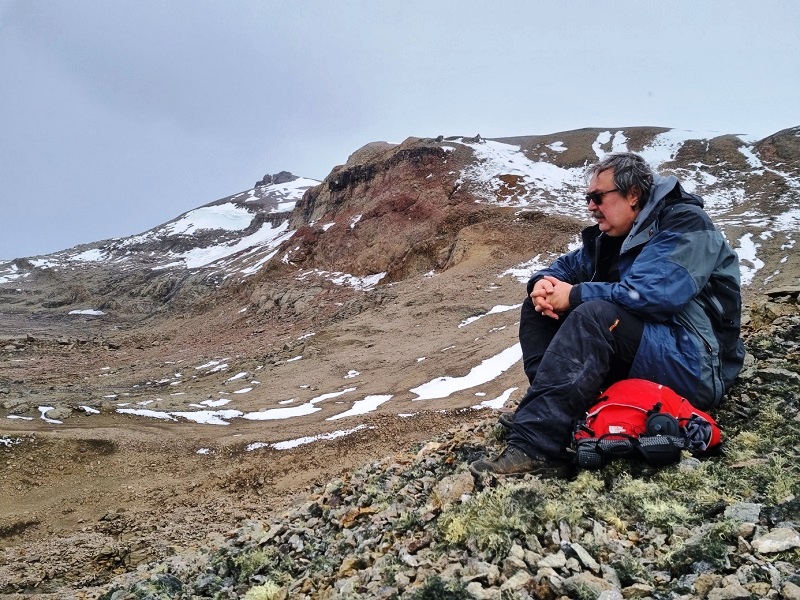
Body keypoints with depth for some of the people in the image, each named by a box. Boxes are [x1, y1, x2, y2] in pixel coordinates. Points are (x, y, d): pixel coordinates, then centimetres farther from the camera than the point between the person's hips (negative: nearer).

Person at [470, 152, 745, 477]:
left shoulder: (685, 224, -12)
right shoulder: (610, 236, 11)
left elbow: (651, 293, -27)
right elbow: (566, 266, 16)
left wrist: (575, 295, -20)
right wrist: (544, 283, -9)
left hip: (694, 366, -8)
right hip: (634, 352, 8)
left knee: (595, 313, -34)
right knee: (539, 306, -2)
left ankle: (534, 446, -40)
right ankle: (549, 408, -20)